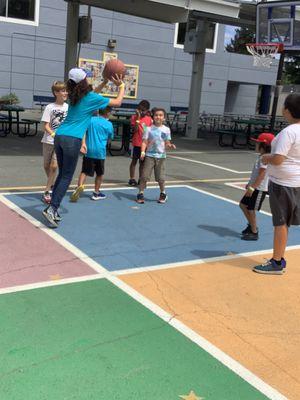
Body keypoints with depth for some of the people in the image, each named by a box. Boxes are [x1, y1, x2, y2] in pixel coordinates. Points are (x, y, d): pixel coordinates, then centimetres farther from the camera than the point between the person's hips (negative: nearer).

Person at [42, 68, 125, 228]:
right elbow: (118, 102, 6)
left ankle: (53, 208, 16)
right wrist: (121, 85, 19)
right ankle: (52, 208, -10)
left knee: (62, 174, 16)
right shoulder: (92, 98, -4)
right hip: (72, 140, -7)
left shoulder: (74, 95, 16)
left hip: (59, 136, 7)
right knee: (66, 177, -2)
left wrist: (106, 81, 33)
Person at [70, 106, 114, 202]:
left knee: (84, 171, 3)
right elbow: (110, 138, 11)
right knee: (99, 174, 14)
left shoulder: (91, 120, 3)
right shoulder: (109, 124, -1)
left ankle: (79, 186, -22)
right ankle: (96, 193, 20)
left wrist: (83, 144, -4)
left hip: (88, 150, 2)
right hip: (100, 152, -1)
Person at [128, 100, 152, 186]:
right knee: (134, 161, 6)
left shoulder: (149, 119, 5)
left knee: (142, 162, 11)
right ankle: (132, 179, 14)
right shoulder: (134, 117, -5)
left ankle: (140, 179, 20)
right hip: (137, 143, -3)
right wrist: (138, 118, -21)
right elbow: (135, 130, -16)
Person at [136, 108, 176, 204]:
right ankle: (140, 194, 11)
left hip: (161, 156, 1)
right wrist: (143, 152, -18)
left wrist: (170, 146, -16)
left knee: (160, 177, 4)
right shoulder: (149, 129, -1)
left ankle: (163, 194, 25)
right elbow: (144, 142, -3)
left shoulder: (166, 130, 3)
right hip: (149, 155, 0)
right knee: (144, 175, -1)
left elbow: (167, 143, 6)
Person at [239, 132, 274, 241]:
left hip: (260, 189, -10)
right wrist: (250, 184, 24)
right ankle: (251, 225, 30)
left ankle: (254, 233, 11)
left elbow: (261, 175, -24)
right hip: (255, 187, 10)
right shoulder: (261, 157, 12)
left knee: (250, 210, -3)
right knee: (243, 204, 17)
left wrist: (252, 187, -25)